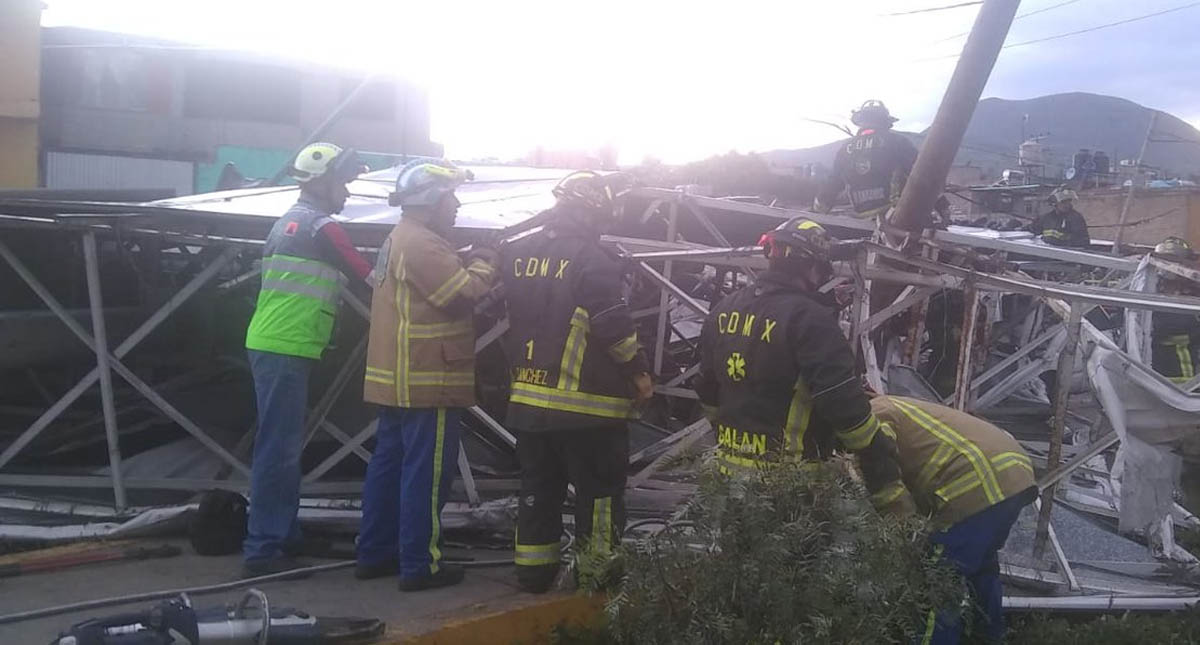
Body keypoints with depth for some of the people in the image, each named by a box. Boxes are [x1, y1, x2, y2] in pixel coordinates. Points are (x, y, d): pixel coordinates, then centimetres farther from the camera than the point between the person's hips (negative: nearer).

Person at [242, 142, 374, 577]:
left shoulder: (290, 221, 19)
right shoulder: (320, 225, -9)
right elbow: (366, 275, -4)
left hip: (271, 346, 10)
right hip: (286, 350, -10)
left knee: (282, 447, 14)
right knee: (280, 449, -8)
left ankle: (284, 538, 22)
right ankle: (263, 550, -6)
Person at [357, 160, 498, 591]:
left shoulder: (399, 239, 17)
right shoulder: (421, 243, -17)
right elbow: (465, 293, -20)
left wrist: (471, 265, 3)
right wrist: (484, 263, -2)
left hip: (398, 379, 11)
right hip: (427, 382, -11)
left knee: (389, 465, 14)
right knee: (427, 474, -5)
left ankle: (375, 554, 21)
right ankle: (420, 565, 0)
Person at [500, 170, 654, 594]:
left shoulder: (517, 254, 8)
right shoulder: (592, 259, -15)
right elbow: (614, 324, -17)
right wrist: (640, 374, -7)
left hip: (528, 399, 7)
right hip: (586, 404, -7)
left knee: (539, 489, 15)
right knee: (600, 491, 5)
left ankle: (533, 570, 20)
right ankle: (598, 570, 8)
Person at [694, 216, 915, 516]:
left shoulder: (724, 311, 6)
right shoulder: (809, 319, -18)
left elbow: (708, 392, 17)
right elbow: (846, 407, -23)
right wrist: (890, 490, -18)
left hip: (728, 469, 7)